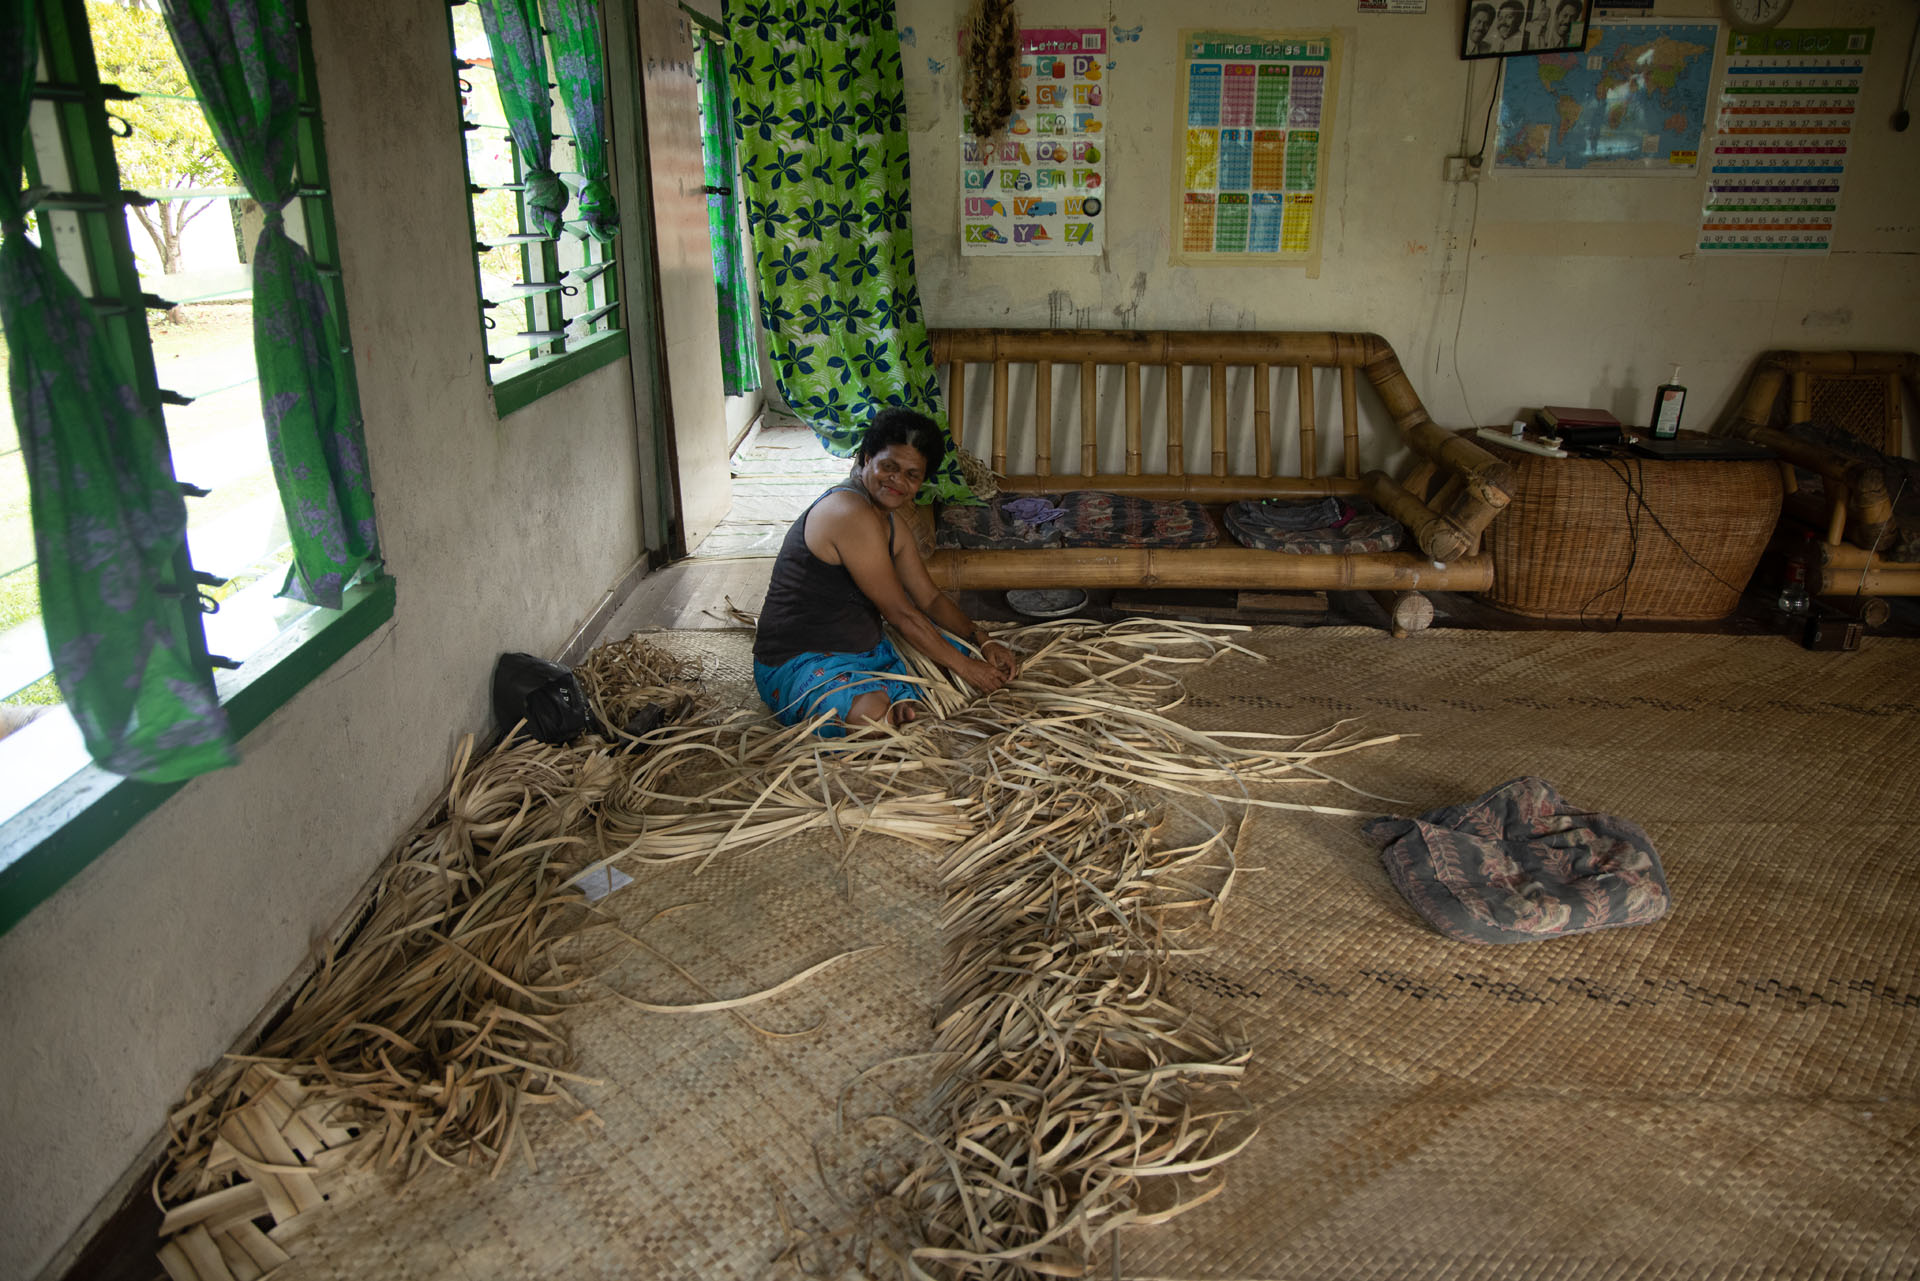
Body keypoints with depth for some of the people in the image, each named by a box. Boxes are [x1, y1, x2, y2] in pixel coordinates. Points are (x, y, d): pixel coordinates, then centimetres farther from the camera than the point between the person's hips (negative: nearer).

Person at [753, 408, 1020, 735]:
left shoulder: (892, 523, 10)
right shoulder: (851, 514, -23)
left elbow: (930, 598, 15)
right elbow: (900, 612, -21)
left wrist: (983, 641, -1)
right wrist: (965, 667, -14)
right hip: (796, 663, -10)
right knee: (874, 712, -40)